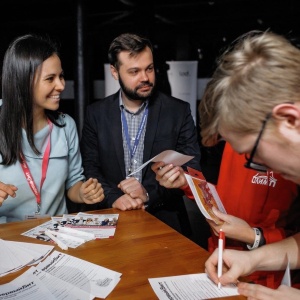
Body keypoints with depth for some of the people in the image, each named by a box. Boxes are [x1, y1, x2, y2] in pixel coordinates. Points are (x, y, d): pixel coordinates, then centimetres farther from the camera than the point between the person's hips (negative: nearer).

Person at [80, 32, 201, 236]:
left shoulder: (179, 111, -1)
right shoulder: (96, 113, 4)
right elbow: (89, 167, 3)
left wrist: (149, 193, -15)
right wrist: (113, 197, -15)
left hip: (165, 221, -1)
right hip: (112, 220, 1)